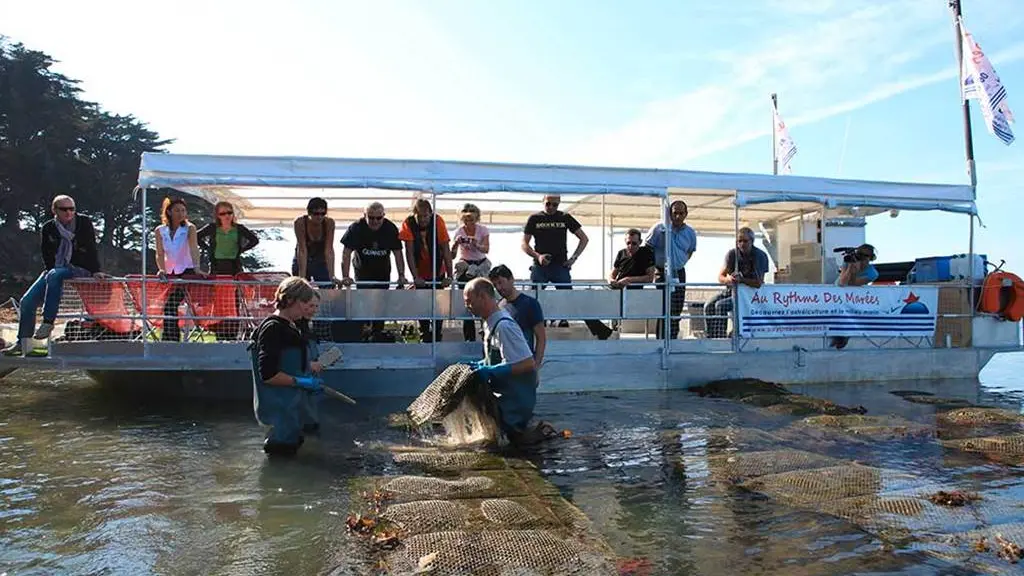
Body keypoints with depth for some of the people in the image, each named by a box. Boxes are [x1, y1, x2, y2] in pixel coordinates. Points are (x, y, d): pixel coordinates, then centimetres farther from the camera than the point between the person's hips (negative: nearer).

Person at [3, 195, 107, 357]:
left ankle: (48, 323, -33)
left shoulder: (84, 223, -2)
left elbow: (92, 249, -6)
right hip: (54, 270, 5)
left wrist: (95, 271, -15)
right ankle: (22, 342, 2)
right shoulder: (48, 229, 6)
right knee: (27, 300, -7)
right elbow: (47, 255, 5)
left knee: (53, 276, -37)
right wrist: (50, 270, -12)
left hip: (79, 270, -5)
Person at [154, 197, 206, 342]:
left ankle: (170, 339, -13)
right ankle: (171, 339, 15)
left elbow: (194, 249, -17)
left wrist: (197, 268, -33)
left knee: (170, 305, -18)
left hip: (187, 271, -4)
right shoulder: (160, 231, 4)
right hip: (170, 273, 4)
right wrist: (162, 269, -21)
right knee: (170, 306, 4)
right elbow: (160, 254, -2)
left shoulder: (189, 228, -3)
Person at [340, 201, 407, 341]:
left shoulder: (391, 228, -13)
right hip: (362, 271, -1)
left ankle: (376, 334, 12)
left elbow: (397, 252, -12)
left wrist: (401, 275, -22)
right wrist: (345, 276, -29)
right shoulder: (356, 228, -18)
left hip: (383, 272, 2)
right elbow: (347, 252, -20)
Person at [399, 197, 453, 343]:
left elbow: (446, 250, -19)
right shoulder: (408, 224, -19)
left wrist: (449, 276, -23)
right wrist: (415, 277, -26)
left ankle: (436, 340, 17)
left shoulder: (438, 221, -20)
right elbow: (409, 253, -19)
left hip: (438, 273, 0)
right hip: (420, 276, 0)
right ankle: (424, 339, 20)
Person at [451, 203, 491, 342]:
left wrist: (476, 245, -38)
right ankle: (469, 338, 1)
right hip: (464, 266, 0)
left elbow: (486, 249, -17)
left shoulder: (483, 230, -4)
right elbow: (452, 256, -11)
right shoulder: (459, 232, -5)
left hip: (480, 265, 1)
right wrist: (455, 243, -31)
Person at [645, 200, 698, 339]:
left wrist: (681, 263, 11)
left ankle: (673, 341, 15)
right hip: (661, 272, -4)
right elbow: (646, 247, -1)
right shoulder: (659, 228, -8)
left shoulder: (690, 233, 4)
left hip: (679, 273, 4)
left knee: (676, 311, 6)